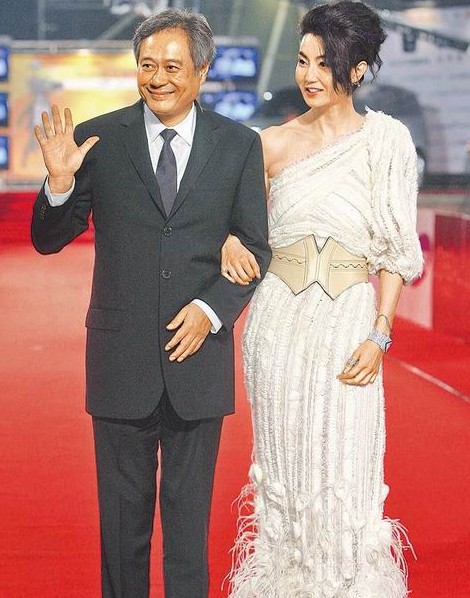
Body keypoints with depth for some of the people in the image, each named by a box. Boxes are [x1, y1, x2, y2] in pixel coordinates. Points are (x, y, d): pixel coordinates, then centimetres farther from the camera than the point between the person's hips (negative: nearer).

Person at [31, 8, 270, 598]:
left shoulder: (240, 145, 1)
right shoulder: (99, 139, -2)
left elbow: (255, 248, 4)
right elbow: (48, 240, 1)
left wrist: (212, 309, -12)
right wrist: (59, 182, -19)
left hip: (199, 354, 0)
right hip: (121, 358, 0)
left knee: (189, 516, 12)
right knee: (121, 516, 11)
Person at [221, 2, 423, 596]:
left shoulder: (386, 139, -1)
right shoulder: (276, 143, 4)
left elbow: (394, 248, 0)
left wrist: (379, 334, -7)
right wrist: (229, 241, -7)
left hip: (348, 323, -2)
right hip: (280, 319, 2)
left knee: (344, 472, -1)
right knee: (281, 464, 9)